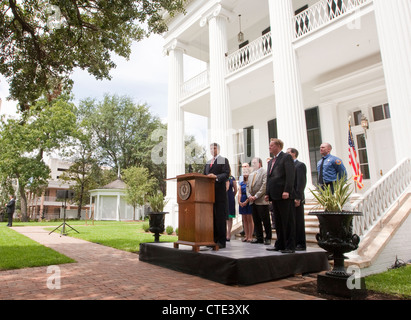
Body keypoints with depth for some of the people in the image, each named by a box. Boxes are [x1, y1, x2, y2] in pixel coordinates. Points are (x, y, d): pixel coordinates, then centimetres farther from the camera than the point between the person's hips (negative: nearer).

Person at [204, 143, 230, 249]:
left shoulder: (224, 160, 3)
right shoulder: (208, 162, 23)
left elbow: (226, 174, -10)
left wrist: (216, 176, -25)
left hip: (219, 192, -6)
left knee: (220, 216, -4)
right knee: (211, 216, 8)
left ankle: (221, 241, 2)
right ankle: (214, 239, 17)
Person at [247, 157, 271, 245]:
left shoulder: (264, 173, -4)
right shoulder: (251, 174, 19)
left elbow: (264, 186, -13)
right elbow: (248, 186, 16)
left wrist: (256, 196, -15)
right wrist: (249, 195, -1)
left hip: (261, 201, -7)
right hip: (253, 201, 7)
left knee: (265, 220, -1)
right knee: (256, 221, 9)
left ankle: (268, 238, 9)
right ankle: (259, 238, 17)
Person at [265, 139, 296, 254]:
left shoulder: (286, 157, -2)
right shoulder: (271, 161, 22)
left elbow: (290, 175, -13)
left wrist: (286, 191, -21)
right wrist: (267, 193, 13)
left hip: (285, 196, -8)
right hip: (275, 195, 8)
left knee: (288, 221, -2)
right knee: (278, 222, 11)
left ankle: (290, 246, 5)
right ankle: (280, 245, 18)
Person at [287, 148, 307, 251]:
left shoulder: (300, 165, -4)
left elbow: (301, 182, -13)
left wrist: (298, 198, -19)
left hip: (296, 199, -7)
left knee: (298, 222, -2)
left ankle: (301, 244, 4)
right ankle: (293, 243, 15)